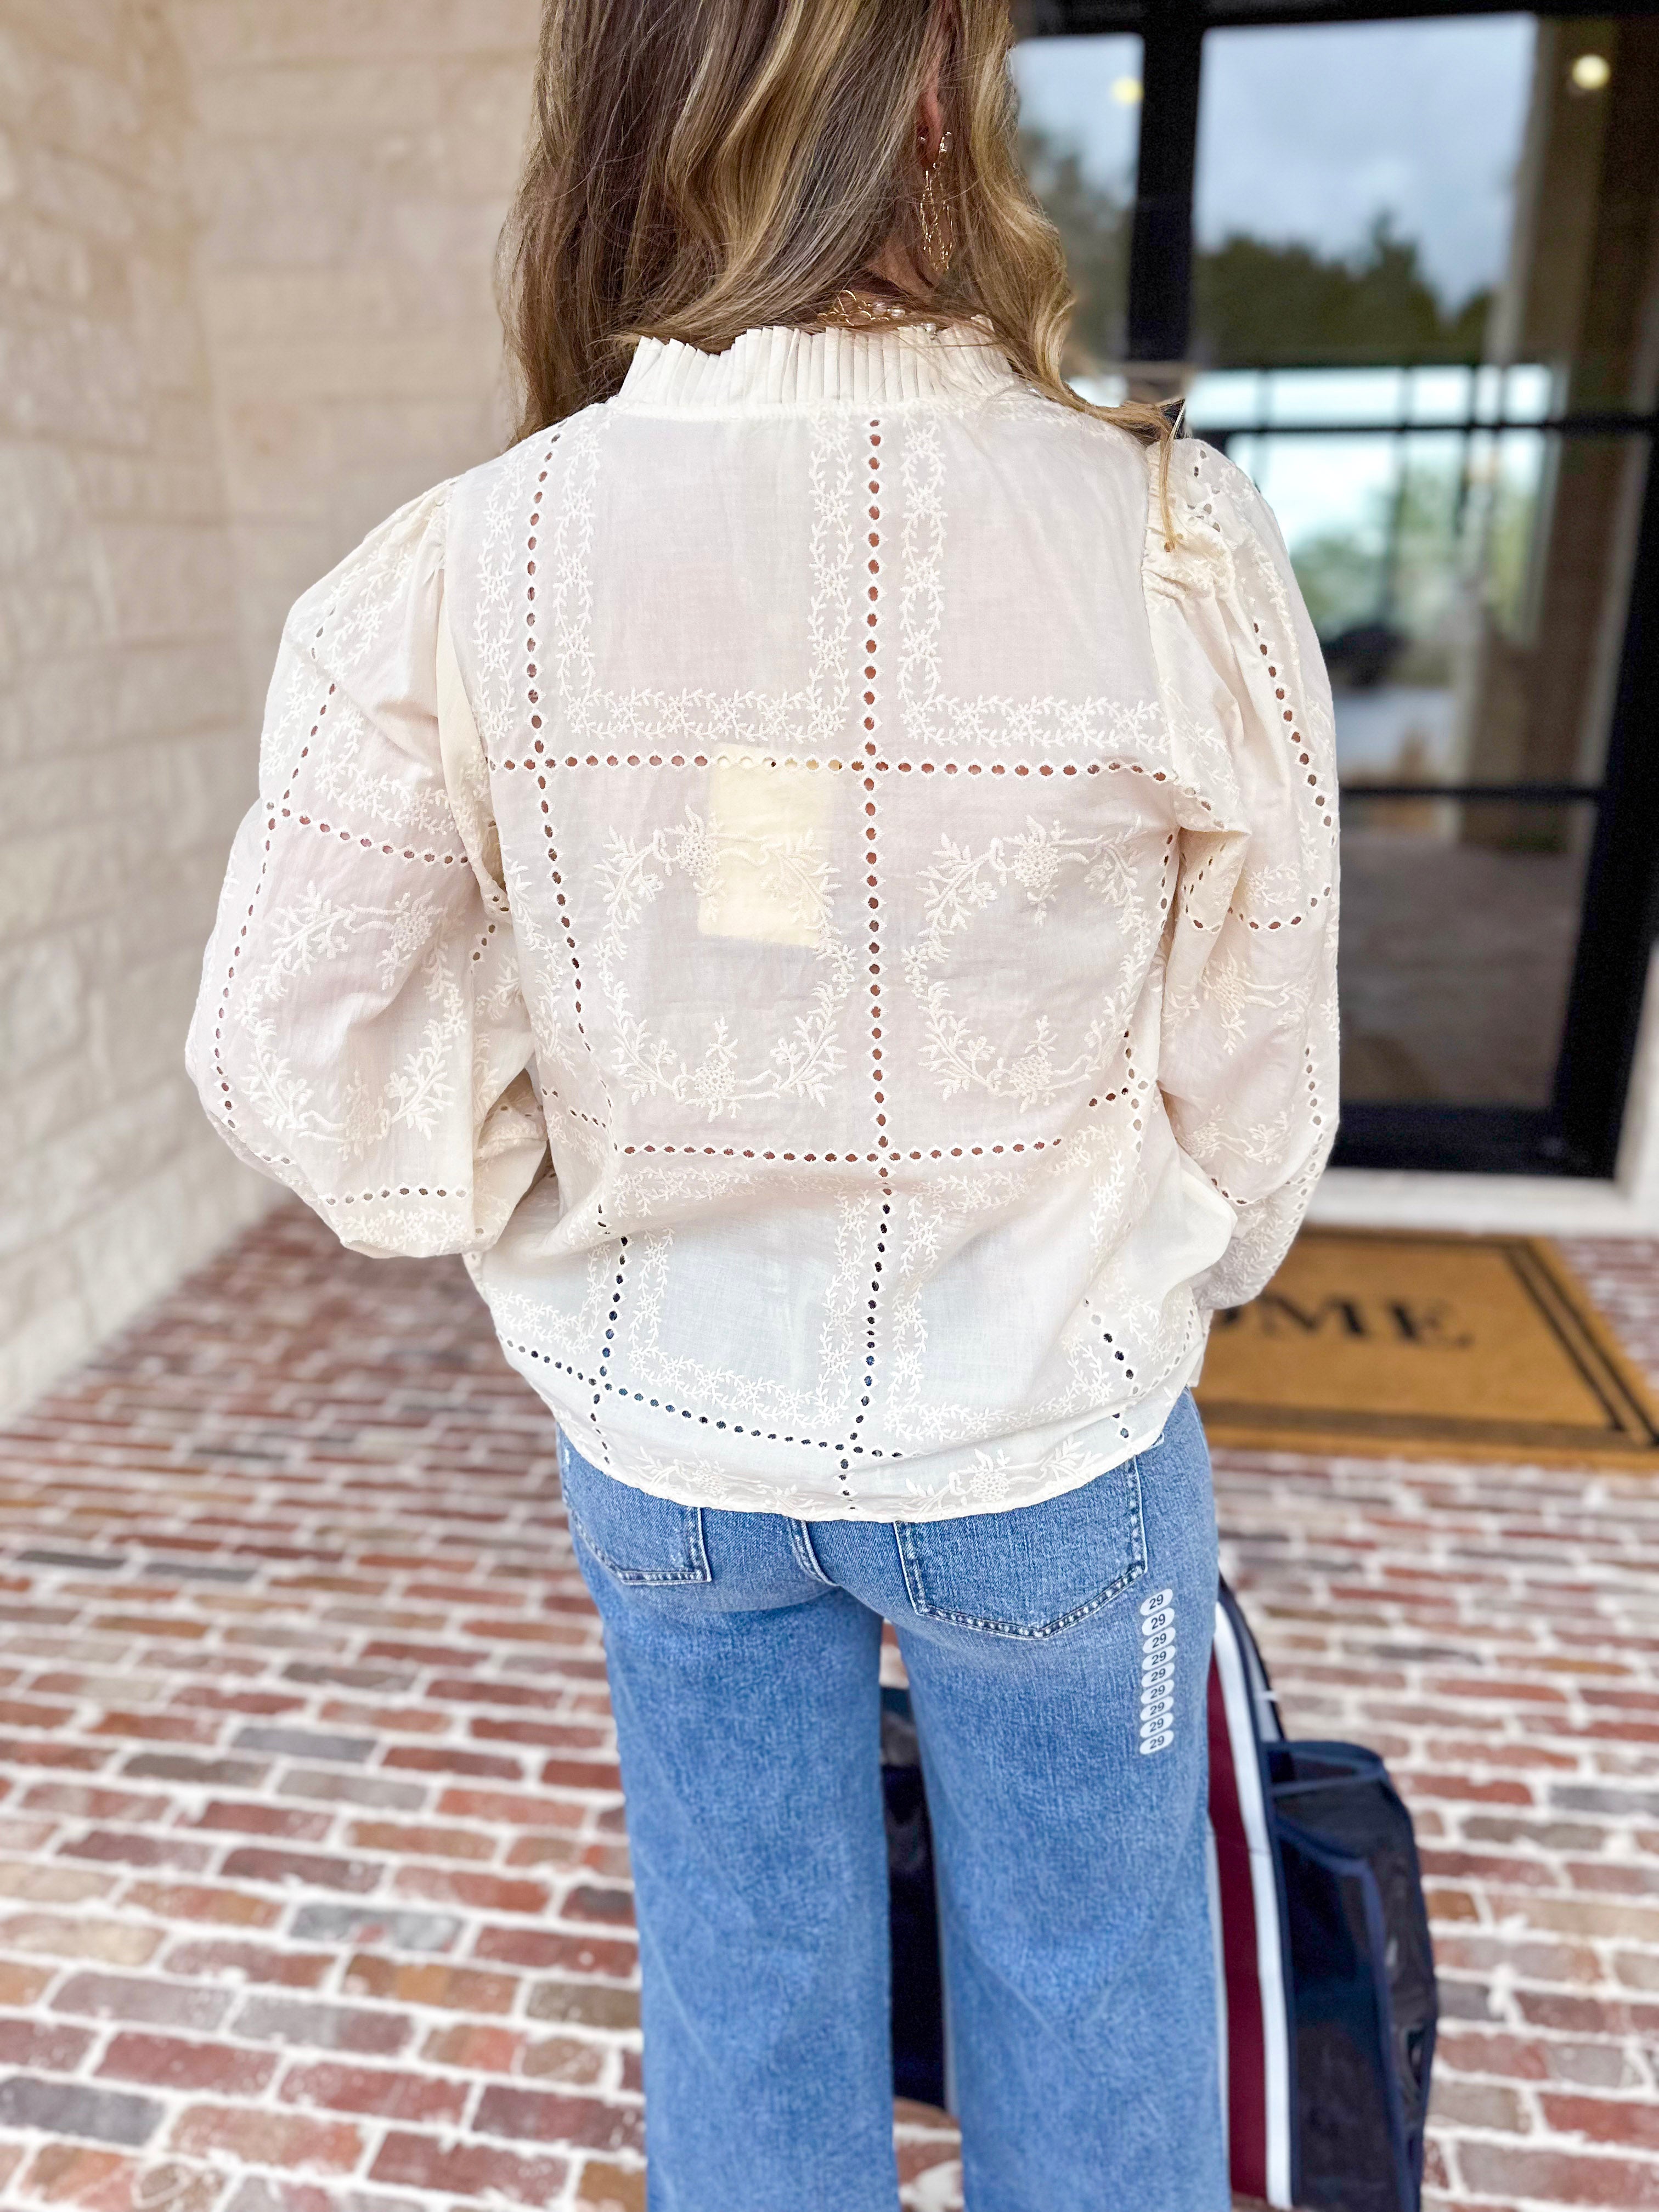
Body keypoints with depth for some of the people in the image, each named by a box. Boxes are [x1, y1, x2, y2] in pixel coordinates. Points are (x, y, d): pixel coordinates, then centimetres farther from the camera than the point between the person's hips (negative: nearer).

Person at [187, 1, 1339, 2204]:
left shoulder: (456, 570, -13)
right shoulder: (1170, 545, -18)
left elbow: (291, 1049, -10)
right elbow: (1253, 1082, -9)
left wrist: (533, 1209, 6)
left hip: (663, 1439, 3)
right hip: (1047, 1443, -1)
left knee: (744, 1993, 26)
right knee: (1088, 2000, 26)